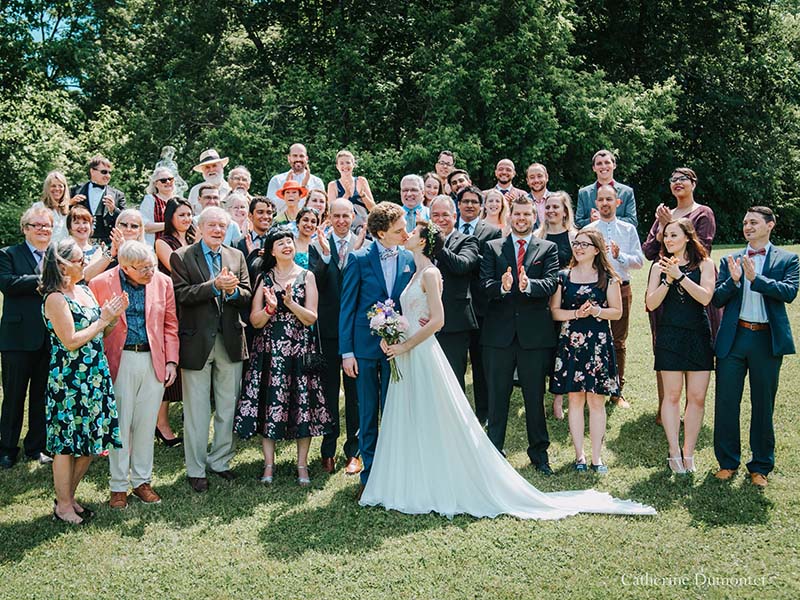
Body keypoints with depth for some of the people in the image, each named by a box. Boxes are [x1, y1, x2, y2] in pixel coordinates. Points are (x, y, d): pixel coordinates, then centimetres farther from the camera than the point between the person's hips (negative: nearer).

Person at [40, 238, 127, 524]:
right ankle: (63, 506, 17)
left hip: (95, 376, 8)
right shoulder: (55, 298, -14)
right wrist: (103, 320, -13)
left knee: (90, 441, 13)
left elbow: (99, 333, 16)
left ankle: (69, 497, 28)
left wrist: (114, 316, -2)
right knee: (66, 444, 4)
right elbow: (71, 341, -18)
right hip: (68, 380, -8)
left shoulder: (85, 290, 10)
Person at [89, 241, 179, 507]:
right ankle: (118, 487, 16)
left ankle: (142, 481, 24)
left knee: (146, 424, 10)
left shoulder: (162, 282, 3)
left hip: (153, 361, 3)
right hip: (119, 362, -3)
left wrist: (171, 361, 3)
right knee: (119, 425, 3)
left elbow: (170, 324, 9)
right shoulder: (101, 283, -6)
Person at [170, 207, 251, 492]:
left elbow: (247, 296, 4)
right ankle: (196, 469, 16)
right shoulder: (181, 257, -2)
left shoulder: (236, 256, 10)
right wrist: (215, 286, -23)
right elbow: (181, 295, -14)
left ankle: (220, 461, 26)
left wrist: (233, 290, -17)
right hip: (197, 341, -4)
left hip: (230, 341, 4)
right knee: (196, 412, 5)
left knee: (228, 407, 12)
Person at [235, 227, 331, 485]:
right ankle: (269, 464, 12)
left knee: (302, 404, 1)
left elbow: (311, 318, -2)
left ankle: (302, 464, 12)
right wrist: (270, 307, -16)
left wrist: (290, 302, -17)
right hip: (269, 350, 1)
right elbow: (255, 321, 3)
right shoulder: (264, 278, 8)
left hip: (299, 350, -1)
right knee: (268, 404, 1)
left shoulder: (306, 276, 4)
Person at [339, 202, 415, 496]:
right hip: (365, 347, -2)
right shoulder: (359, 259, -5)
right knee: (367, 414, 7)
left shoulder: (409, 259, 3)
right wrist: (346, 352, -8)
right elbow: (347, 307, -4)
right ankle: (369, 474, 18)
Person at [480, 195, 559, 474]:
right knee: (497, 396, 9)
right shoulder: (492, 248, 8)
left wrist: (528, 285, -29)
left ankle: (539, 453, 22)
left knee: (535, 397, 9)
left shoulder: (548, 249, 7)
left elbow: (551, 283, -9)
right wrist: (501, 286, -27)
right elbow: (485, 284, -5)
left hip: (535, 333, 0)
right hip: (499, 333, 0)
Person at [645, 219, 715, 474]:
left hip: (698, 336, 0)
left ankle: (688, 453, 12)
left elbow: (705, 297, -12)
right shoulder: (660, 267, 6)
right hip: (669, 336, 0)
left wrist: (679, 275, -16)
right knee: (672, 395, 1)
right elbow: (651, 303, -2)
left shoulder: (704, 264, 2)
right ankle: (674, 453, 9)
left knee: (697, 397, 1)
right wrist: (668, 280, -14)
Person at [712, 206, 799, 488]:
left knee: (763, 404, 8)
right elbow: (716, 299, 3)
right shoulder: (730, 260, 10)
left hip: (767, 340, -1)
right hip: (733, 338, 2)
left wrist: (755, 278, -20)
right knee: (726, 402, 4)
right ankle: (727, 462, 19)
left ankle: (761, 466, 21)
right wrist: (733, 280, -14)